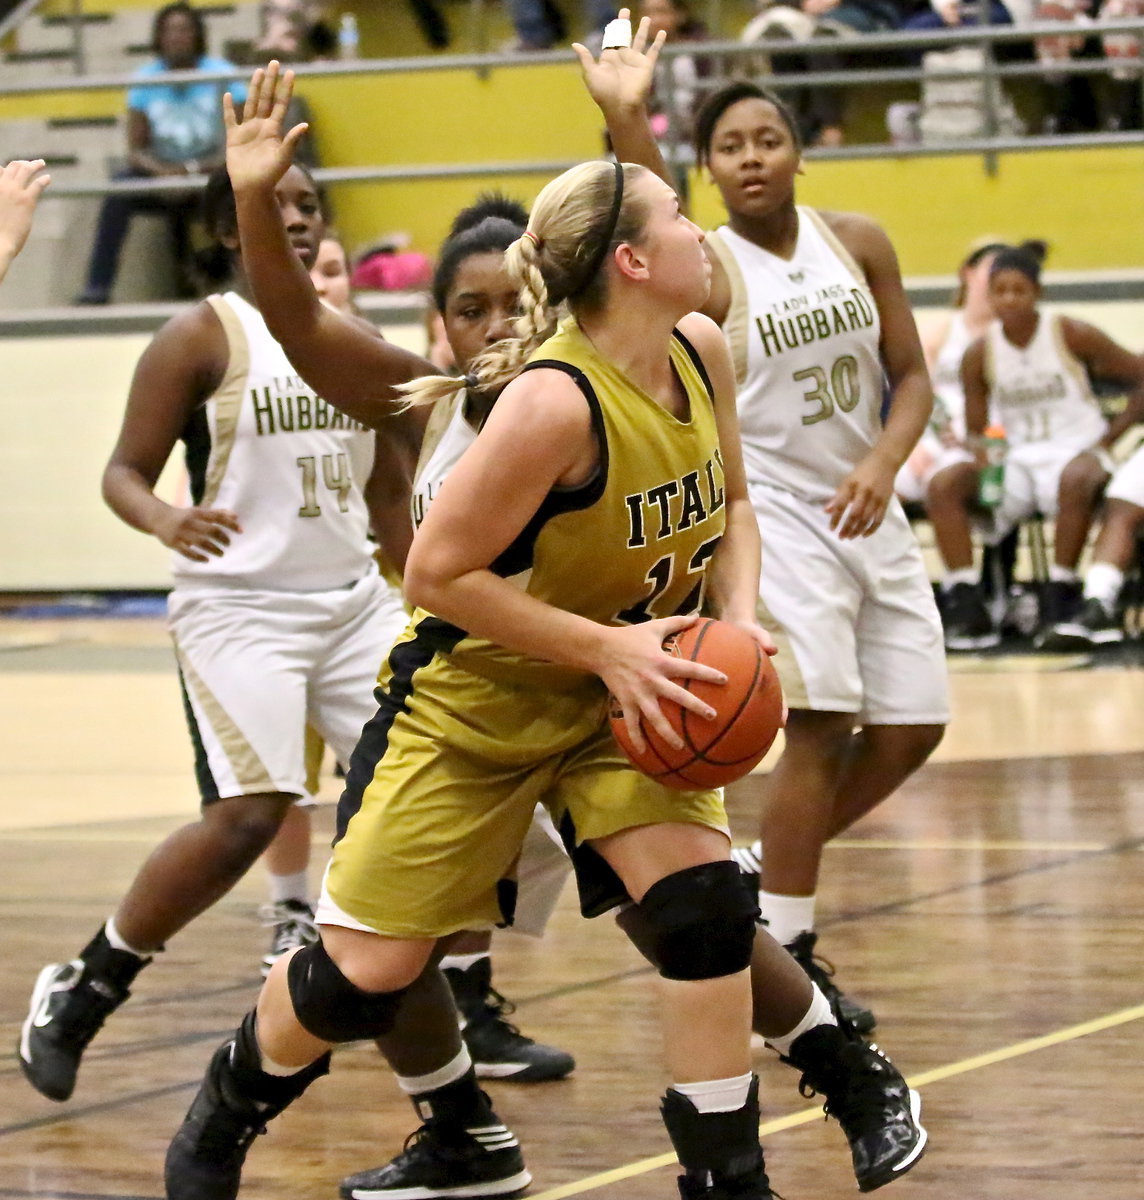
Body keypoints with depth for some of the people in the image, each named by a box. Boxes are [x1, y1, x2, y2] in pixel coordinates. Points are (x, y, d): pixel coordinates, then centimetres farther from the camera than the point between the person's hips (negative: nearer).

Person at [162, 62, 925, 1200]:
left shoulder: (701, 352, -7)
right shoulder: (555, 403, -29)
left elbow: (728, 509, 9)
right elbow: (436, 571, -25)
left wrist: (736, 626, -10)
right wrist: (607, 647, -25)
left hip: (617, 692, 6)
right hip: (475, 693, -5)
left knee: (698, 901, -15)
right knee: (368, 968, 1)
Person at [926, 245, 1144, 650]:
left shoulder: (1072, 337, -4)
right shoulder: (980, 354, 4)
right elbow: (975, 429, 6)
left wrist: (1110, 437, -10)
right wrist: (984, 458, -18)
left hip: (1075, 452, -4)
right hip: (1015, 460, 4)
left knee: (1076, 480, -40)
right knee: (944, 486, -21)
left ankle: (1060, 602, -33)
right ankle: (968, 608, -27)